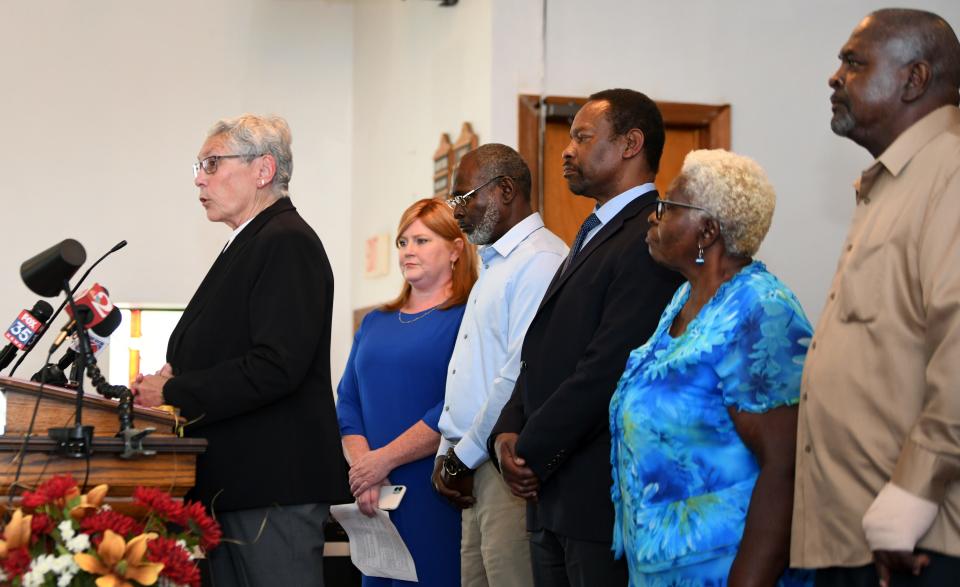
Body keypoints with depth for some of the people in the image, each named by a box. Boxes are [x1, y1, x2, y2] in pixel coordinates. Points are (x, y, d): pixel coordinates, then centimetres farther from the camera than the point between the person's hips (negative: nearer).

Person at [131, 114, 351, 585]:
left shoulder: (288, 244, -13)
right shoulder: (247, 245, 19)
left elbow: (276, 365, -23)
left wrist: (174, 394, -17)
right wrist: (176, 376, 5)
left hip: (274, 489, -10)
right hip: (231, 485, 10)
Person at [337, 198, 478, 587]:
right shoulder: (374, 324, 17)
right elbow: (347, 405, 11)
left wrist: (383, 460, -14)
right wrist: (363, 469, -6)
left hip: (438, 496, -6)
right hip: (374, 500, 6)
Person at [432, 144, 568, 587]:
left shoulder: (541, 260, -13)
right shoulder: (494, 264, 21)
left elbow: (522, 375, -20)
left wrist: (466, 457, -12)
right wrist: (448, 453, 11)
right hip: (473, 469, 9)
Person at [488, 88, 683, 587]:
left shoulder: (651, 240, -13)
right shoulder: (593, 237, 20)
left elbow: (609, 367, -20)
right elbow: (541, 355, 16)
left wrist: (532, 453, -13)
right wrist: (508, 434, 1)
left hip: (604, 497, -9)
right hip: (551, 498, 9)